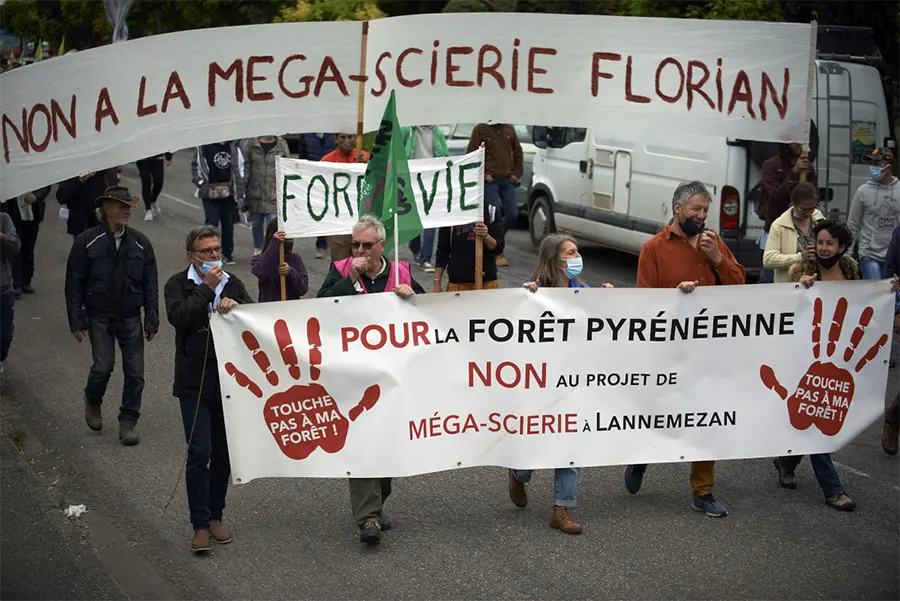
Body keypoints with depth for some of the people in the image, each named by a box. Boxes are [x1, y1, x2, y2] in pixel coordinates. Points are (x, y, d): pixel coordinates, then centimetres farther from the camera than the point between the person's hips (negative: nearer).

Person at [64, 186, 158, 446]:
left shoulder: (140, 243, 2)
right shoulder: (87, 241, -5)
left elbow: (150, 285, 5)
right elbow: (74, 283, -2)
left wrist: (152, 319, 0)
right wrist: (76, 320, -6)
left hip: (131, 317, 2)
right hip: (99, 317, -2)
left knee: (135, 371, 1)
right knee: (103, 366, -8)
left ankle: (128, 422, 14)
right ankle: (92, 401, 23)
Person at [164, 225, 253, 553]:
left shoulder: (232, 283, 10)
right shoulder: (178, 284, -1)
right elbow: (178, 317, -19)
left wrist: (233, 304, -21)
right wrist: (208, 288, -17)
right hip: (195, 385, -4)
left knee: (223, 454, 10)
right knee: (199, 454, -9)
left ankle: (215, 516, 23)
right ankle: (201, 525, -2)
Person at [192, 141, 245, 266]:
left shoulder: (234, 146, 1)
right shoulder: (204, 147, -3)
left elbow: (240, 168, 6)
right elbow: (195, 165, 8)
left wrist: (240, 193, 2)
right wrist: (200, 183, -5)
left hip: (229, 191, 2)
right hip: (210, 191, -2)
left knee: (228, 223, 8)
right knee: (212, 222, -10)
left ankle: (228, 254, 20)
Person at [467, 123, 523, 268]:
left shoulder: (508, 128, 9)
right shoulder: (481, 129, -3)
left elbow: (518, 151, 17)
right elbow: (471, 154, -3)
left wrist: (517, 173, 8)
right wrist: (483, 174, -9)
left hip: (508, 179, 4)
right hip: (490, 180, -4)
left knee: (512, 215, 0)